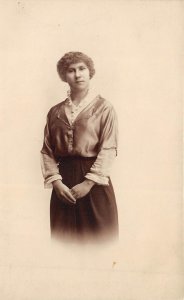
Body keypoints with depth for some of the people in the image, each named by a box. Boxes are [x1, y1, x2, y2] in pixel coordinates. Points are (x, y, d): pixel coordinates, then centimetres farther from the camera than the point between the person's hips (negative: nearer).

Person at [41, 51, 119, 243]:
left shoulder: (104, 108, -2)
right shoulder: (55, 112, 9)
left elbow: (108, 150, -8)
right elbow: (47, 150, 5)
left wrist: (88, 183, -14)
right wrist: (56, 181, -8)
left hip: (94, 183, -3)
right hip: (63, 180, 3)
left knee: (98, 236, 3)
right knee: (64, 236, 9)